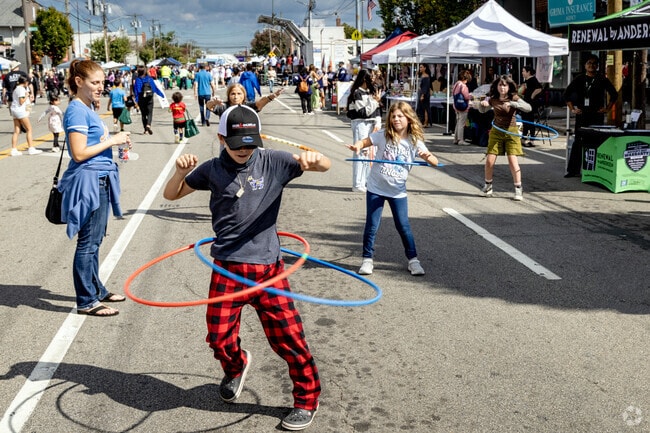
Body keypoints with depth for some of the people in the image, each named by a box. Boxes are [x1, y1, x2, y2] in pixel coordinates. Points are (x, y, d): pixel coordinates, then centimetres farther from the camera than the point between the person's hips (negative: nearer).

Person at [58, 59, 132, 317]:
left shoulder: (88, 109, 13)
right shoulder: (77, 111, -15)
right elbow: (79, 153, -20)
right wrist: (112, 141, -15)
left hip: (100, 180, 10)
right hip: (88, 180, -10)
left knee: (94, 240, 18)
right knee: (88, 243, -1)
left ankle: (96, 290, 31)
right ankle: (86, 302, 8)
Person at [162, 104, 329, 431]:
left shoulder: (272, 162, -2)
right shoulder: (212, 170, 2)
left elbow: (325, 166, -3)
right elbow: (171, 195, 12)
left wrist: (313, 158, -27)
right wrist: (181, 171, -9)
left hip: (268, 267, -1)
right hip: (227, 268, 2)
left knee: (286, 336, 0)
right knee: (219, 336, 8)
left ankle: (307, 399, 20)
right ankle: (236, 367, 44)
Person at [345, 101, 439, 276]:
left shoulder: (415, 142, -6)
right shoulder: (383, 136, -5)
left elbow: (435, 162, -9)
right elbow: (364, 142, 0)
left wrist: (428, 157, -33)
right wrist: (357, 146, -24)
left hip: (398, 191, 0)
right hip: (376, 189, 0)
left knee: (403, 226, 2)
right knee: (371, 225, 4)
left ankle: (413, 259, 16)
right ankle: (367, 259, 17)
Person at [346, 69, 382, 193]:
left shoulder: (370, 92, 13)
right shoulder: (357, 93, -10)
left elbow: (376, 110, 10)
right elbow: (364, 112, -14)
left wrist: (378, 123, -3)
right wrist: (375, 101, -15)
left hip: (370, 124, 8)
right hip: (360, 124, -7)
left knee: (370, 152, 9)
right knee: (361, 153, -7)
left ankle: (367, 181, 19)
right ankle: (357, 185, -2)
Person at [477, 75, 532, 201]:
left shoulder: (514, 98, -8)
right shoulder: (492, 99, 0)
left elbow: (528, 108, -22)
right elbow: (483, 110, 16)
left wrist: (512, 104, -35)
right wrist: (482, 104, -8)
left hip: (511, 131, -2)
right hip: (496, 131, 2)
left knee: (513, 161, -9)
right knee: (490, 161, -1)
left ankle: (518, 189, 4)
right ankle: (488, 185, 21)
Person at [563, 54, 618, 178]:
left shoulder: (602, 79, 4)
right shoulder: (579, 79, 8)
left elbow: (614, 94, 7)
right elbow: (567, 94, 12)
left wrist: (607, 108, 1)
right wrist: (572, 109, 6)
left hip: (597, 115, -2)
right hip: (582, 115, 2)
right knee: (578, 141, 3)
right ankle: (573, 170, 6)